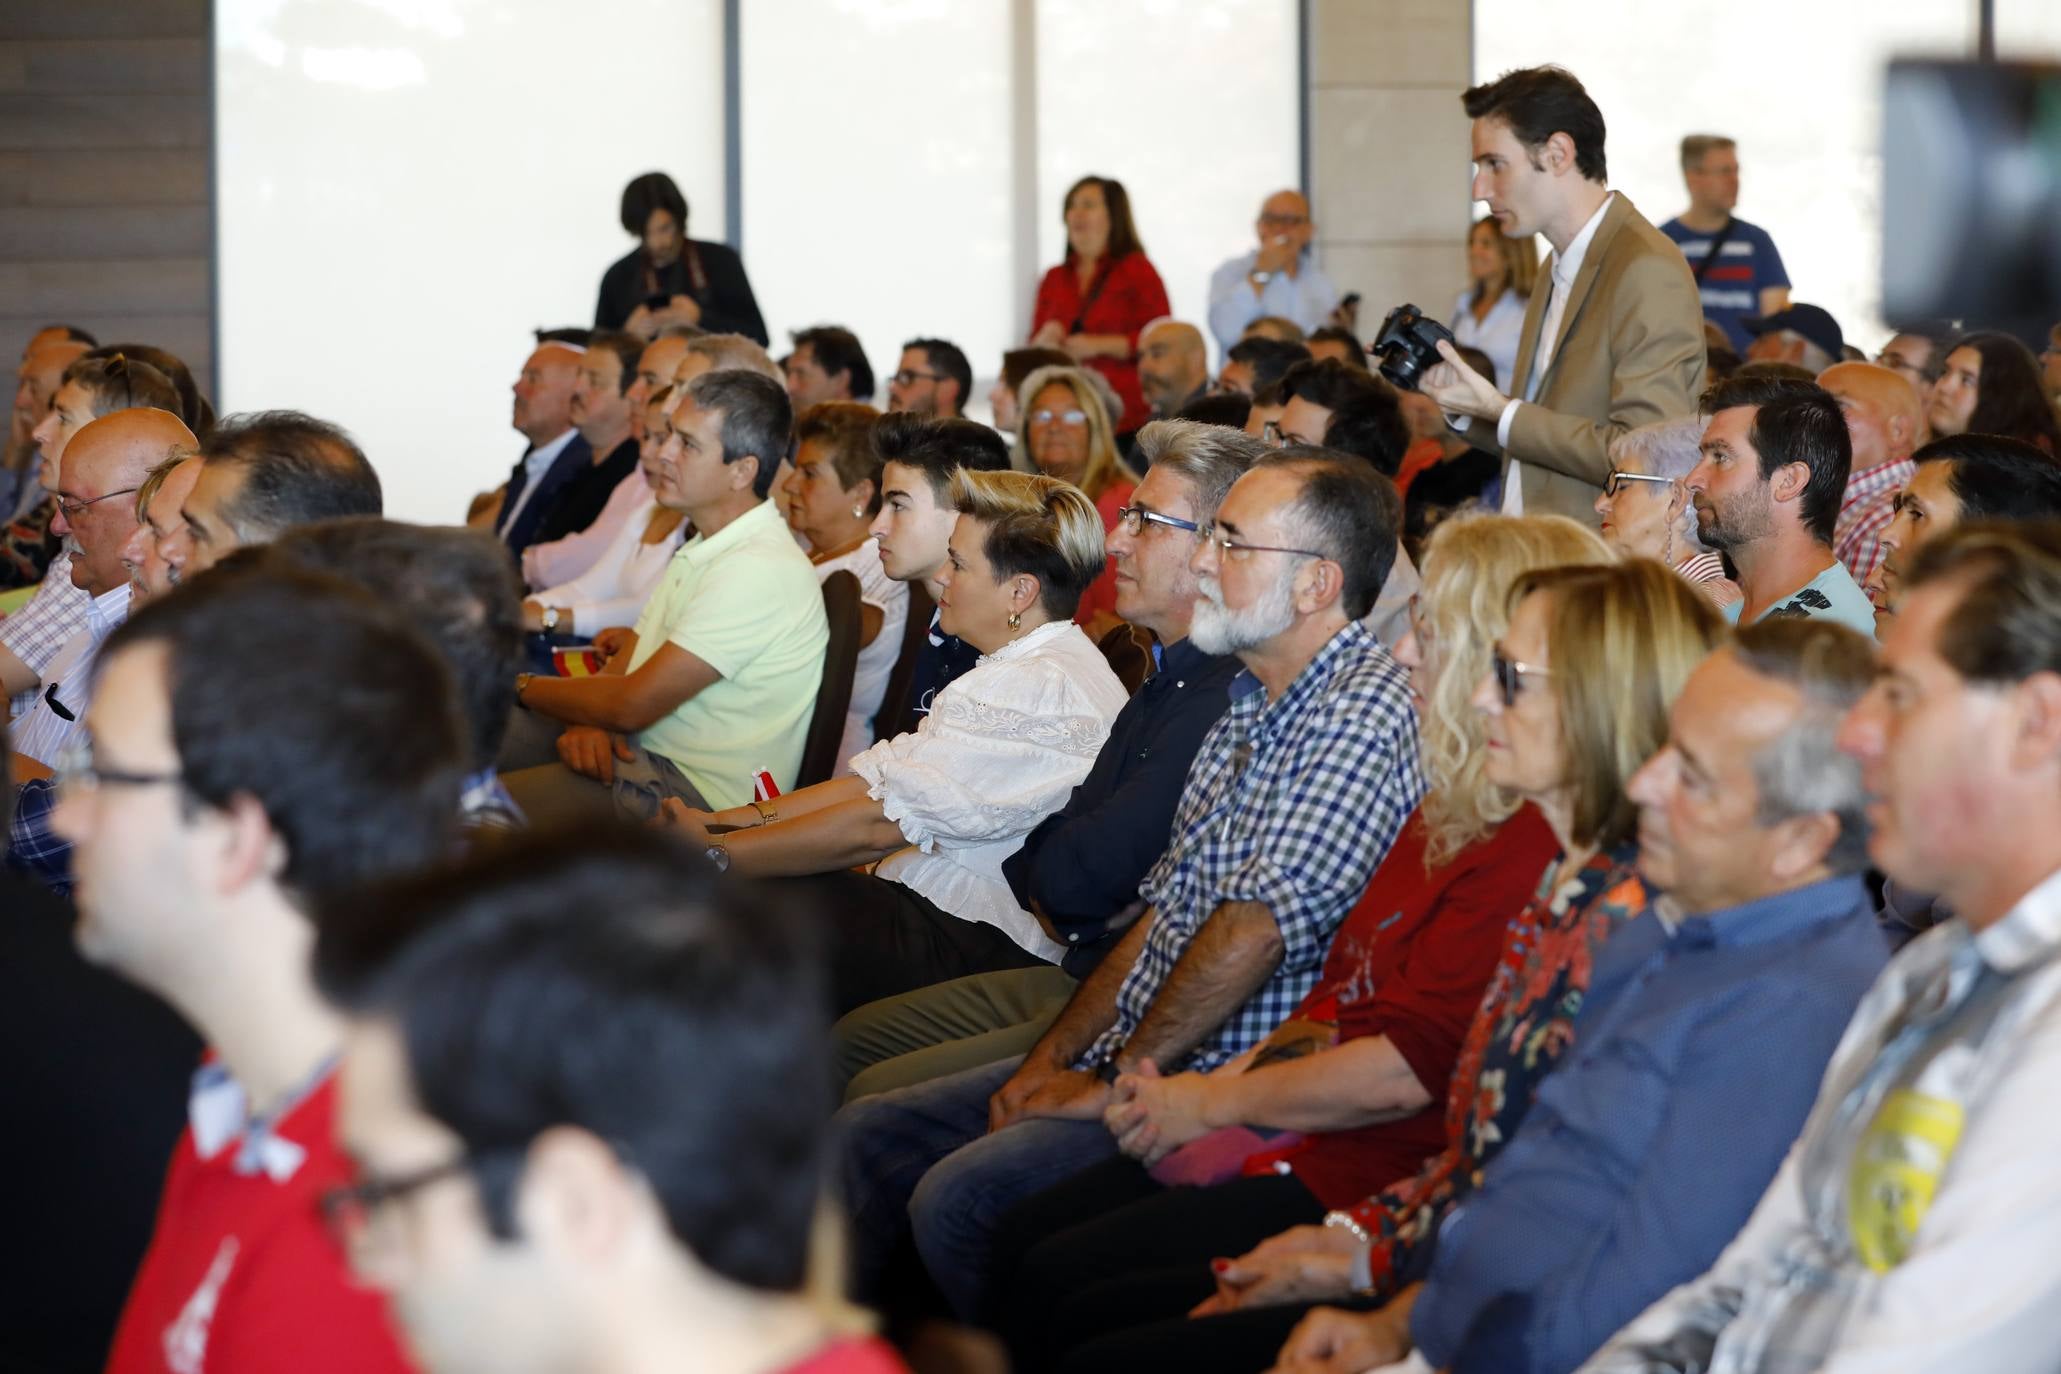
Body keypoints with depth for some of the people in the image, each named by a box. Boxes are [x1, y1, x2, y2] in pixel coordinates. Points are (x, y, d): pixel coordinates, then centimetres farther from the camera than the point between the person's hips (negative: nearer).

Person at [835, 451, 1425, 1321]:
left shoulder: (1364, 710, -17)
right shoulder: (1250, 708, 16)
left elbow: (1255, 930, -22)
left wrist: (1117, 1081, -14)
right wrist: (1051, 1061, 7)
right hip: (1128, 1055, 10)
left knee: (960, 1198, -24)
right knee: (866, 1140, 5)